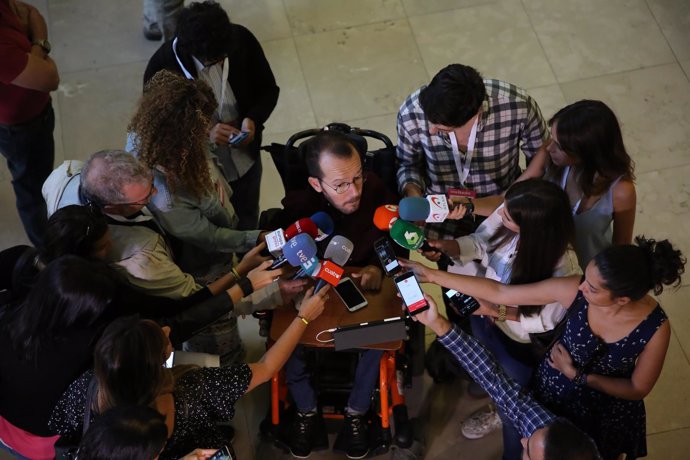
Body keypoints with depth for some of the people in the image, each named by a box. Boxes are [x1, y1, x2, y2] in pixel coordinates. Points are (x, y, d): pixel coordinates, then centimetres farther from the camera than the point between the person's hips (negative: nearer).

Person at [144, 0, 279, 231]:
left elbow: (268, 89, -4)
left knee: (248, 222, 29)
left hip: (246, 159, 3)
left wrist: (253, 119, -25)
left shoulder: (242, 40, -20)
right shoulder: (161, 65, -28)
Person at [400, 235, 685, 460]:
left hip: (606, 407, -1)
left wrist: (577, 375, -24)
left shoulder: (656, 328, -34)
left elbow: (638, 389, -18)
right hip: (555, 390, 2)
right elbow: (499, 292, -25)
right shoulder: (574, 290, -31)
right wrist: (433, 276, -28)